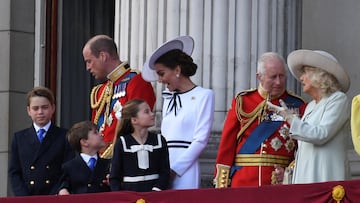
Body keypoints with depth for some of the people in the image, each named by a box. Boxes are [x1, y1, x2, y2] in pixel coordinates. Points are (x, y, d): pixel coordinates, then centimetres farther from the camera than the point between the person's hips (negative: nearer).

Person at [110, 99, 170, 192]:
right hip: (129, 193, -2)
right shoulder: (122, 143, 1)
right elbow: (114, 176, 2)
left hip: (153, 191, 2)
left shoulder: (159, 140, 6)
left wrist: (157, 189, -13)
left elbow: (165, 172, 2)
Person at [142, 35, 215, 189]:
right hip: (163, 168, 5)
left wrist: (174, 170, -10)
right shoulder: (168, 99, 18)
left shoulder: (203, 96, -1)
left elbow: (201, 140, -7)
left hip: (184, 172, -5)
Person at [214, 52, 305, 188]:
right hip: (242, 182, 1)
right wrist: (222, 184, -1)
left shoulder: (297, 105, 5)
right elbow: (227, 142, 5)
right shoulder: (242, 101, 7)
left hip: (280, 182, 0)